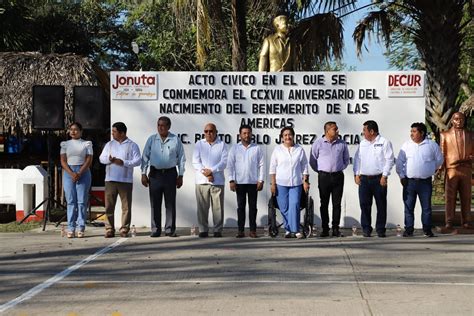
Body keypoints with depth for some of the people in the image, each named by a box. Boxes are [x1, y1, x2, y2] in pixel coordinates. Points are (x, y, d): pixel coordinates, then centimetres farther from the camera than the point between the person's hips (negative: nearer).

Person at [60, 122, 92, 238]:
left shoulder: (87, 144, 8)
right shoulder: (65, 144, 12)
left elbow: (89, 160, -1)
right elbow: (63, 161, 3)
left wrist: (80, 173, -13)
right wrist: (72, 174, -12)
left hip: (83, 172, -1)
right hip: (68, 172, 1)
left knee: (82, 201, -5)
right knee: (70, 201, -1)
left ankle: (80, 228, -3)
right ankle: (70, 229, -1)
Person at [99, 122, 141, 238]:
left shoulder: (132, 145, 4)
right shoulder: (109, 144, 16)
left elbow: (138, 160, -5)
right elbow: (101, 158, 11)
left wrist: (123, 162, -15)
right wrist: (109, 159, -10)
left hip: (126, 180, -3)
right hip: (110, 180, 3)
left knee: (126, 206, 0)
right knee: (109, 206, 0)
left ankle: (124, 229, 7)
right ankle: (109, 229, 5)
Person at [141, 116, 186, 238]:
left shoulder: (175, 140, 3)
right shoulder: (151, 139, 7)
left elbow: (181, 158, 6)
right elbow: (145, 157, 9)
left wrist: (180, 175, 2)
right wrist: (143, 174, 2)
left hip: (170, 174, -1)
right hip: (155, 174, 1)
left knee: (170, 203, 1)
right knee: (155, 203, 3)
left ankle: (170, 229, 7)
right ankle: (155, 230, 9)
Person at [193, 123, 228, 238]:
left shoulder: (221, 145, 8)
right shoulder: (199, 144, 11)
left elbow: (224, 162, -2)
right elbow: (195, 162, 4)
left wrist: (211, 171, -13)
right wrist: (204, 172, -9)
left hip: (218, 181, -1)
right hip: (201, 181, 1)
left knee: (218, 207, -1)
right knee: (202, 207, 1)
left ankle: (218, 230, 5)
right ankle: (203, 230, 8)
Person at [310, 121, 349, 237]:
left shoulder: (342, 144, 6)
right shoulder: (318, 143, 0)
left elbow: (346, 160, 19)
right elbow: (312, 160, 7)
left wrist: (340, 168, 11)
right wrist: (320, 171, 7)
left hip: (338, 176, 2)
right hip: (323, 176, -2)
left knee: (337, 204, 2)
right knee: (324, 204, 2)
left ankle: (336, 229, 8)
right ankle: (325, 229, 8)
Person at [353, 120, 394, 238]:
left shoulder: (384, 142, -2)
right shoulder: (362, 143, 14)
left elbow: (389, 160, -6)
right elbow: (357, 159, 16)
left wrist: (384, 176, -11)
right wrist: (356, 174, 6)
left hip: (379, 179, -4)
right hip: (364, 178, 4)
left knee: (381, 205, 1)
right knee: (364, 204, 2)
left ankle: (380, 229, 9)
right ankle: (366, 229, 9)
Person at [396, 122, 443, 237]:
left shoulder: (432, 145, 2)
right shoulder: (406, 145, 6)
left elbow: (439, 160, 15)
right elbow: (399, 162, 7)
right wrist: (402, 176, 1)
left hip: (425, 182, -1)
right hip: (409, 181, 1)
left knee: (426, 207, 3)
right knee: (408, 207, 2)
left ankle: (427, 230, 12)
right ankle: (408, 230, 8)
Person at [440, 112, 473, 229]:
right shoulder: (445, 135, 11)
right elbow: (442, 153, 7)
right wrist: (440, 168, -2)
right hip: (451, 169, -2)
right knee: (450, 197, -2)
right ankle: (449, 222, 2)